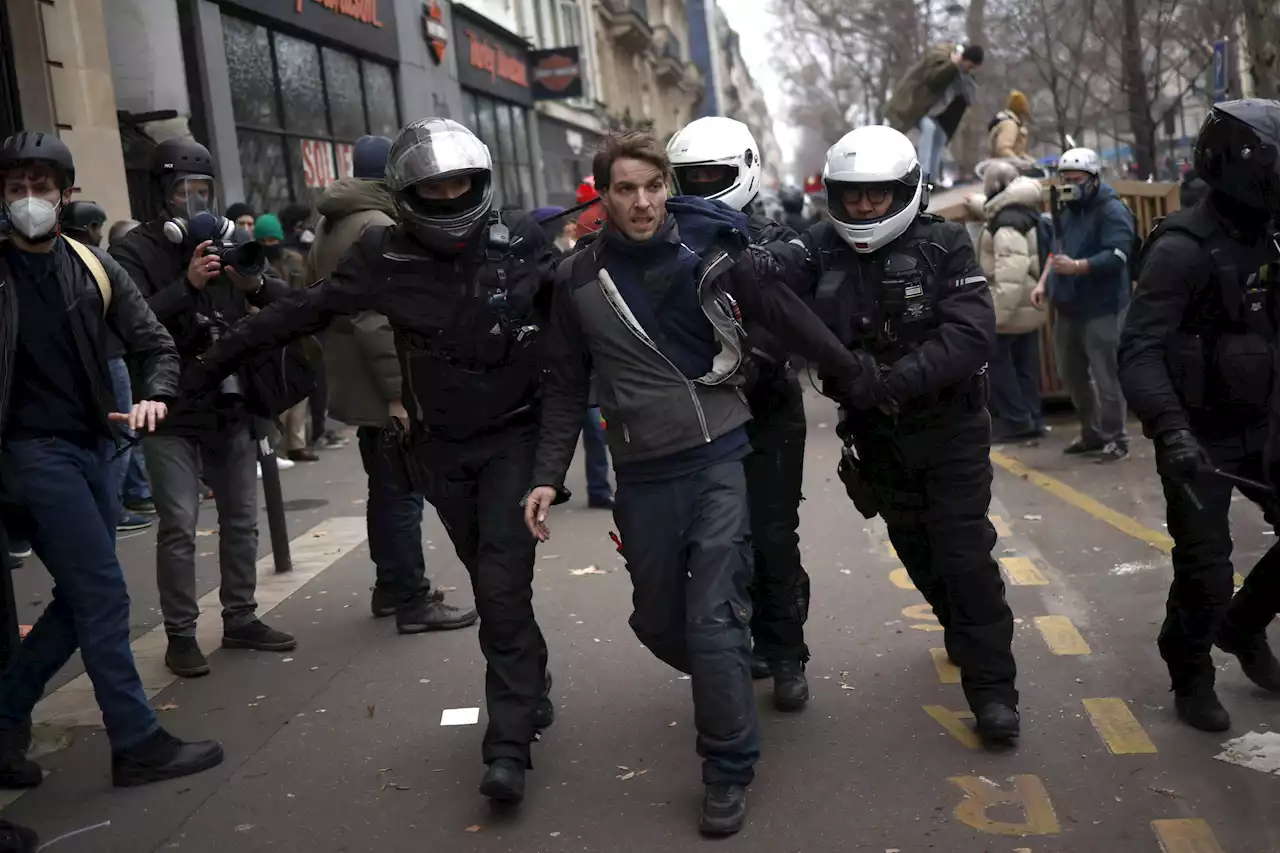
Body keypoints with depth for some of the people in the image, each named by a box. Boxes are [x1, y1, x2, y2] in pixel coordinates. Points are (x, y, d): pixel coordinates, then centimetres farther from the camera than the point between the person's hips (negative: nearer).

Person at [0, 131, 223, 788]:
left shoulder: (94, 268, 6)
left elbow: (155, 345, 5)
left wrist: (154, 396, -14)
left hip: (94, 446, 6)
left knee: (82, 600, 11)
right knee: (103, 596, -7)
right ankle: (138, 744, 2)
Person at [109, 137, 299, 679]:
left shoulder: (227, 239, 12)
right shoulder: (136, 250, -3)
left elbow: (288, 304, 5)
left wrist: (256, 284, -15)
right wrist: (187, 284, -26)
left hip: (232, 406, 5)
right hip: (173, 413, -5)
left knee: (241, 518, 10)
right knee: (179, 526, -7)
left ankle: (240, 619, 22)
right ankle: (180, 635, 2)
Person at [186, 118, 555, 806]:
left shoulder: (522, 241, -9)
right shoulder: (385, 258, -6)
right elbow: (301, 314, -2)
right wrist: (210, 365, -1)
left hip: (513, 437, -2)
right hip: (442, 449, 2)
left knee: (503, 586, -11)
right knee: (489, 582, 13)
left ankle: (509, 743, -7)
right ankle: (532, 684, 35)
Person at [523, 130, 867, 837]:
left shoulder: (709, 251, -5)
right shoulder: (579, 280, 1)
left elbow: (788, 318, 2)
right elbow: (567, 387, 7)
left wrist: (860, 380, 8)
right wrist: (548, 477, 1)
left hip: (718, 459, -3)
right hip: (642, 477, 3)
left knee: (714, 618, -7)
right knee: (657, 620, 13)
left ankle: (728, 770, 9)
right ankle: (726, 684, 45)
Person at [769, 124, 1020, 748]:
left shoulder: (943, 246, -13)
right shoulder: (821, 251, -7)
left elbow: (970, 334, -25)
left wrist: (892, 380, -34)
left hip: (951, 429, -3)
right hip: (878, 439, 4)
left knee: (965, 552, -6)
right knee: (918, 552, 19)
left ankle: (992, 688, 4)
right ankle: (963, 632, 45)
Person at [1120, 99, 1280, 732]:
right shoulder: (1184, 248, -19)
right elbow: (1140, 350, -25)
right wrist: (1171, 428, -37)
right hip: (1201, 437, -7)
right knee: (1206, 571, -2)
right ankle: (1191, 678, 22)